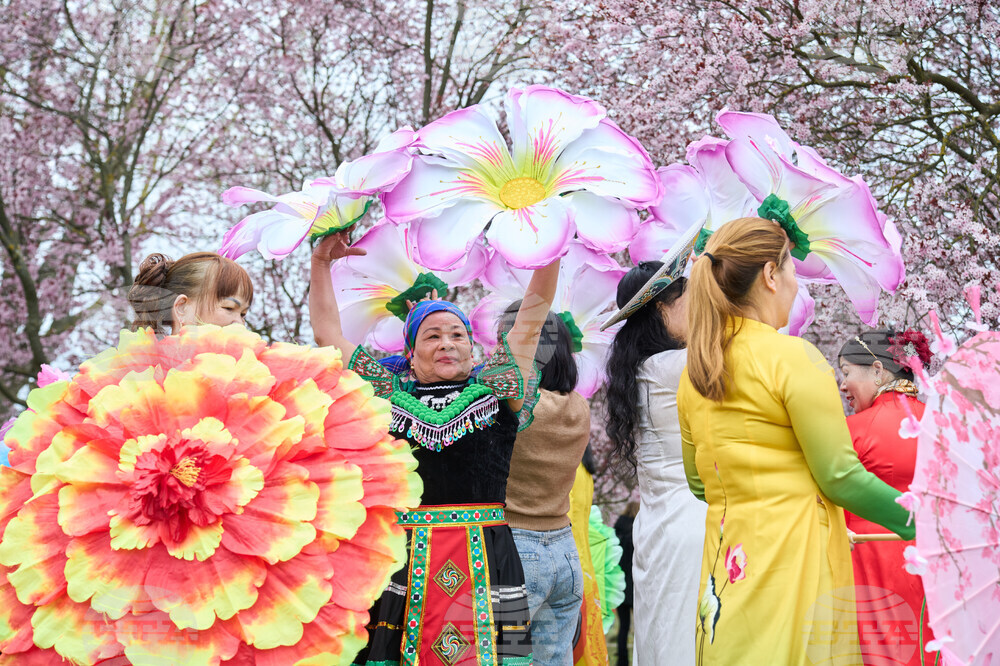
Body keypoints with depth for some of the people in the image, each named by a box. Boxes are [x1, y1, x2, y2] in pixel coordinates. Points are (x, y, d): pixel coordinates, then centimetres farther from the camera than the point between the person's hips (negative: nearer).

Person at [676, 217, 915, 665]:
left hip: (726, 563, 7)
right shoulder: (793, 357, -12)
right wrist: (914, 521, 2)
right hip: (793, 560, -7)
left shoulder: (694, 368, 8)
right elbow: (840, 477, -11)